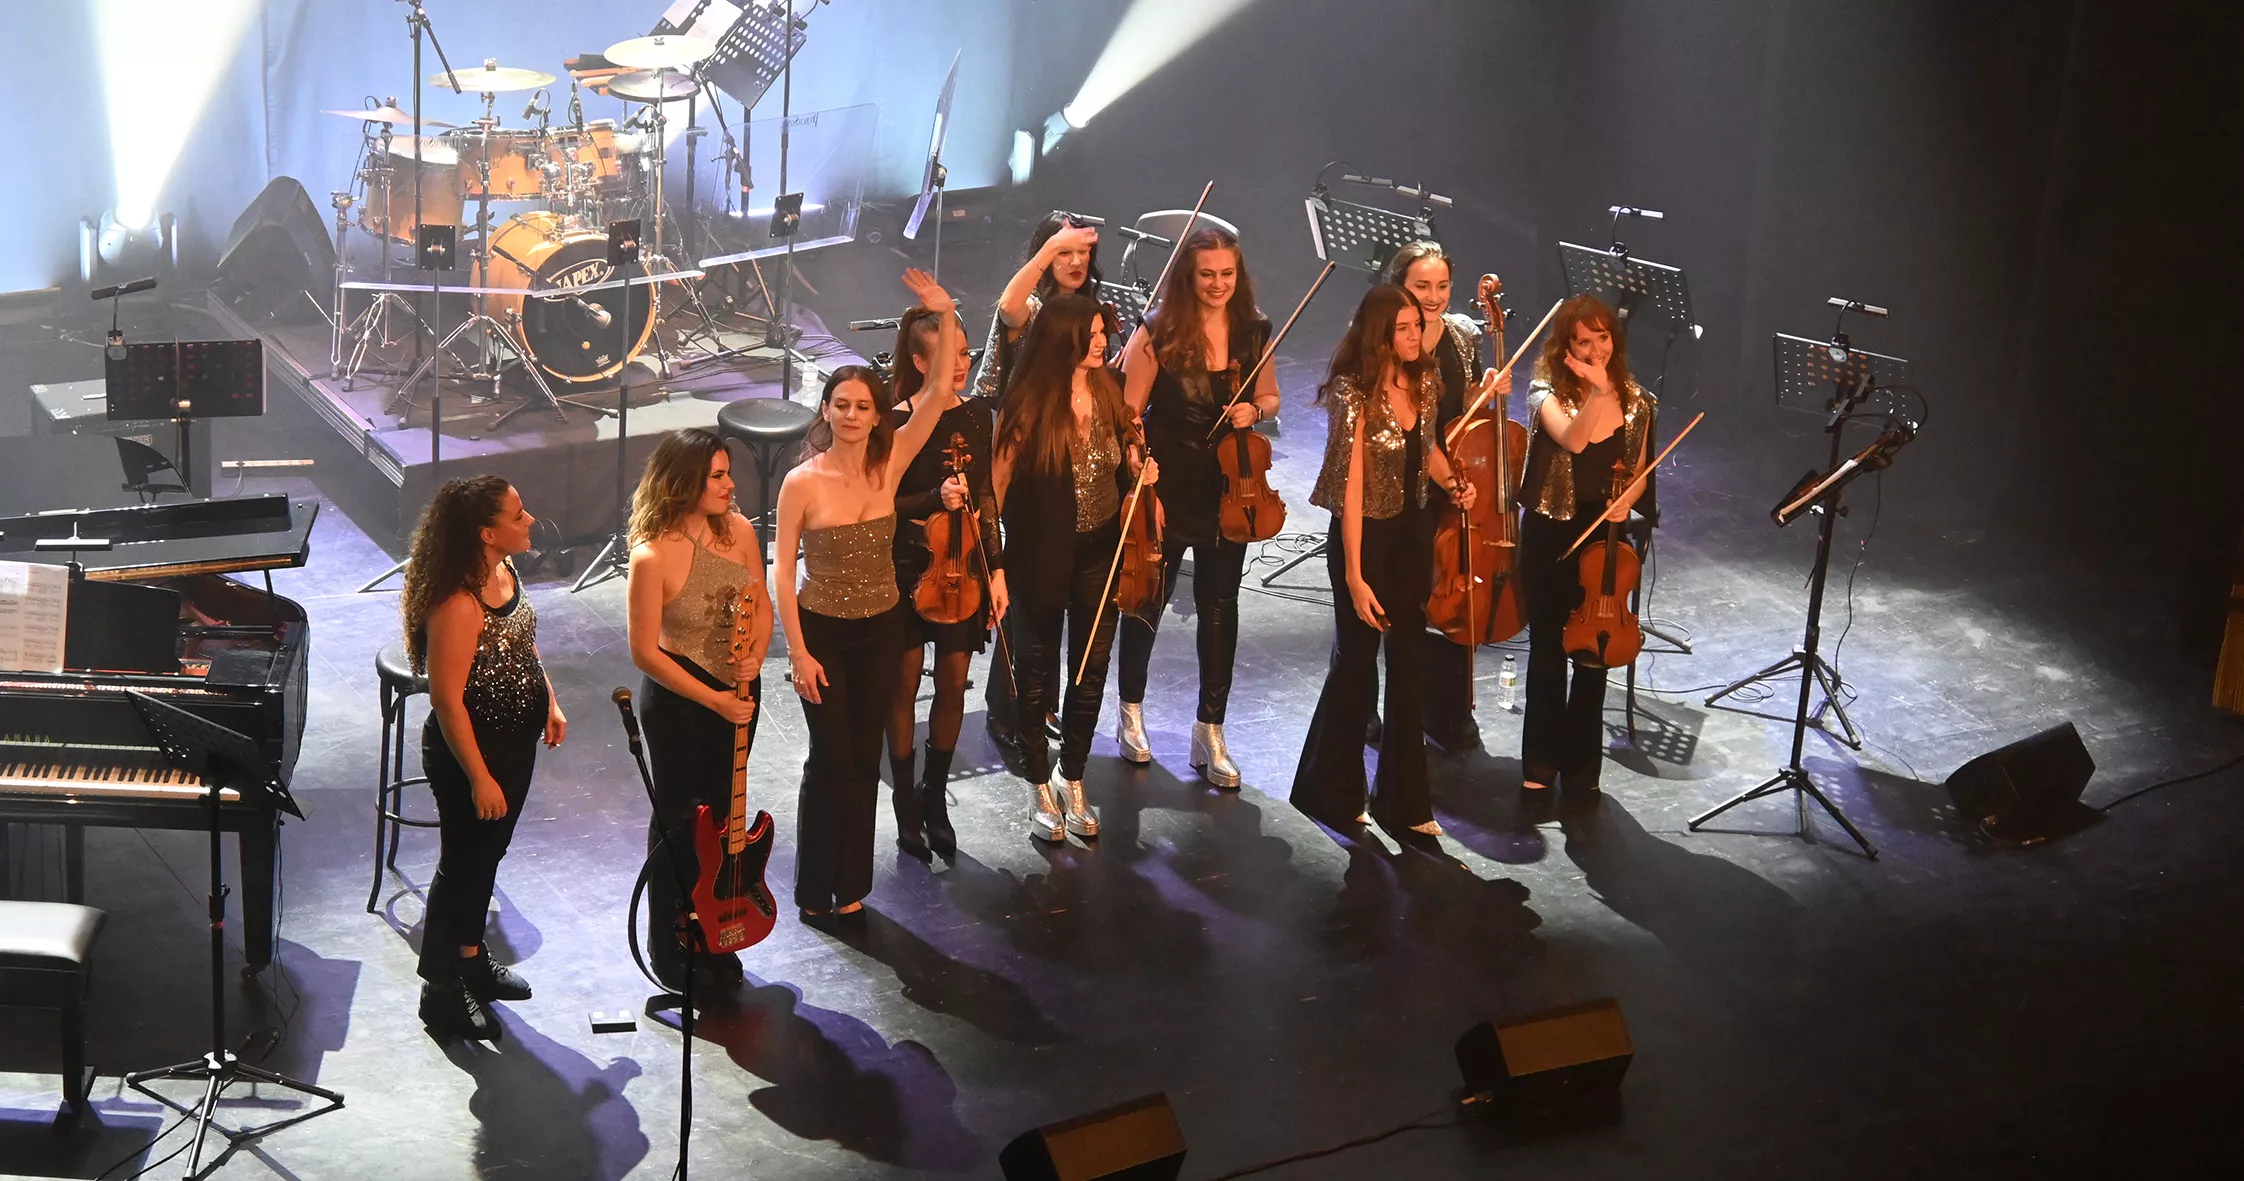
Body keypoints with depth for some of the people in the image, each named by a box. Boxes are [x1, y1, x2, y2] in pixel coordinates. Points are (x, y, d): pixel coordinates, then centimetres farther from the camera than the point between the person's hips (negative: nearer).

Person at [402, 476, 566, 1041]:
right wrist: (480, 778, -23)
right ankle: (440, 990, 24)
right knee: (462, 863, 7)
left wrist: (550, 703, 12)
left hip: (515, 741, 9)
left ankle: (471, 958, 43)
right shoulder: (457, 606, -31)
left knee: (488, 854, 24)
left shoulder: (504, 571, -2)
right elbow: (447, 700, -27)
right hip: (471, 750, -9)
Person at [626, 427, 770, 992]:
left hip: (739, 690, 6)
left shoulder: (737, 529, -7)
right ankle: (671, 953, 27)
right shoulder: (652, 557, -25)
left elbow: (761, 602, 6)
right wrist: (713, 700, -20)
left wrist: (755, 655, -13)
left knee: (721, 813, 18)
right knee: (679, 821, 9)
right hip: (677, 698, -6)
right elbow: (645, 652, -19)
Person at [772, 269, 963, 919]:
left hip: (880, 629, 3)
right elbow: (784, 572, -10)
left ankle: (850, 884, 27)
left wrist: (946, 316, -23)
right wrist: (798, 652, -12)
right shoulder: (802, 482, -14)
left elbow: (939, 392, -14)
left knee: (864, 759, 12)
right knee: (831, 760, 2)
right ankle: (816, 888, 20)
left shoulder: (889, 464, -6)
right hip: (822, 631, -3)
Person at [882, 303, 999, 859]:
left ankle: (935, 798, 26)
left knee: (953, 687, 10)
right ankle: (906, 806, 21)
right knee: (905, 686, 8)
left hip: (963, 566, 4)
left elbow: (985, 496, 9)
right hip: (908, 568, -4)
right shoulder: (898, 423, -14)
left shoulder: (977, 414, 1)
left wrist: (995, 570, 7)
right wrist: (935, 499, -27)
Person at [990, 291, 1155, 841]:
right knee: (1038, 674, 11)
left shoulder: (1109, 393, -3)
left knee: (1092, 671, 12)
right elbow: (996, 488, -13)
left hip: (1100, 553, 4)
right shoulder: (1027, 406, -17)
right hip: (1040, 559, -4)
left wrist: (1140, 472, -8)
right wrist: (996, 568, -15)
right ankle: (1041, 788, 28)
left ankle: (1071, 778, 33)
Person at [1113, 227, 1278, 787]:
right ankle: (1131, 712, 32)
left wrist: (1255, 410, -11)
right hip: (1165, 487, -3)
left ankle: (1211, 731, 19)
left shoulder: (1253, 331, -2)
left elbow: (1269, 397, 13)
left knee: (1219, 606, 7)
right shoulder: (1160, 332, -12)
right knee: (1149, 598, 12)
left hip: (1229, 488, 3)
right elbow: (1129, 414, -9)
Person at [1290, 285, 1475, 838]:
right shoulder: (1354, 394, -20)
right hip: (1366, 537, -6)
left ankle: (1405, 801, 22)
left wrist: (1451, 481, -5)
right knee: (1356, 663, 7)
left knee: (1407, 666, 11)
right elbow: (1352, 485, -22)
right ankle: (1332, 791, 27)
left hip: (1414, 533, 6)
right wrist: (1353, 574, -24)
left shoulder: (1424, 382, 0)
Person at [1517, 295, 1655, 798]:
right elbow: (1571, 440, -29)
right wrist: (1599, 391, -36)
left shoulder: (1635, 401, 0)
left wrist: (1626, 501, -9)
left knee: (1594, 653, 8)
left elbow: (1638, 472, 10)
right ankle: (1540, 765, 22)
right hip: (1550, 533, -2)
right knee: (1548, 650, 8)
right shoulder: (1548, 391, -9)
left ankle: (1582, 766, 22)